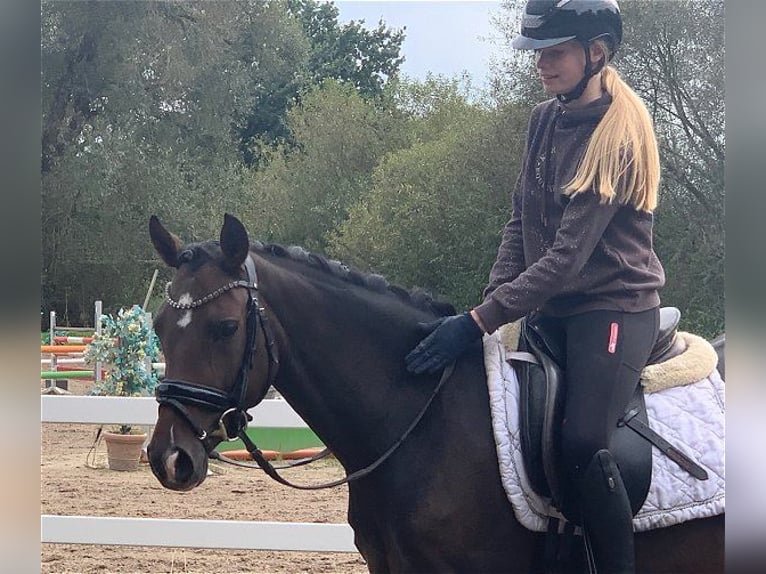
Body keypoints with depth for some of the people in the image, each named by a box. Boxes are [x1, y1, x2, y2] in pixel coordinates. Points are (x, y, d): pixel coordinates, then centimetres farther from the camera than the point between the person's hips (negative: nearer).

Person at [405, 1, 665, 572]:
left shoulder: (618, 131, -17)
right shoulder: (545, 119, 7)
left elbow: (567, 257, -22)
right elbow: (520, 224, 12)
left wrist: (480, 321, -24)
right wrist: (493, 299, -3)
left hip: (615, 307, -8)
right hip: (553, 308, 8)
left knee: (581, 443, -26)